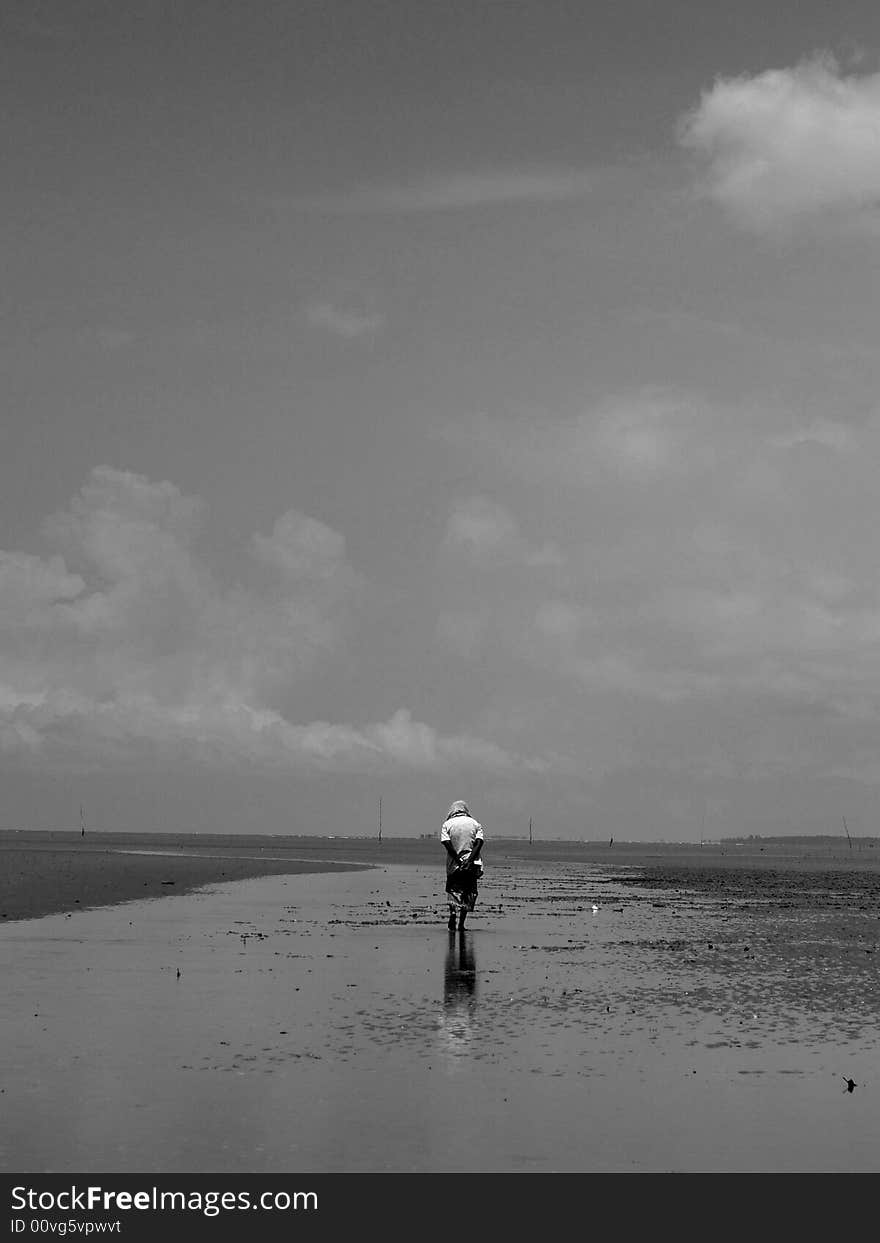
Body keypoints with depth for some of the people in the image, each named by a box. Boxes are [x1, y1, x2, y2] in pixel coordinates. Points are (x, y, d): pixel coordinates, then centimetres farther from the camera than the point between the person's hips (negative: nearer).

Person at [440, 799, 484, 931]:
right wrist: (469, 860, -13)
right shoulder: (475, 824, 7)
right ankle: (461, 924, 7)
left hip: (454, 864, -1)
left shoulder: (447, 824, 3)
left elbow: (446, 843, -10)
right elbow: (479, 842, -6)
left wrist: (458, 860, -11)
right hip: (472, 865, 1)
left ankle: (453, 913, -18)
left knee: (453, 891, 7)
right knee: (468, 893, 11)